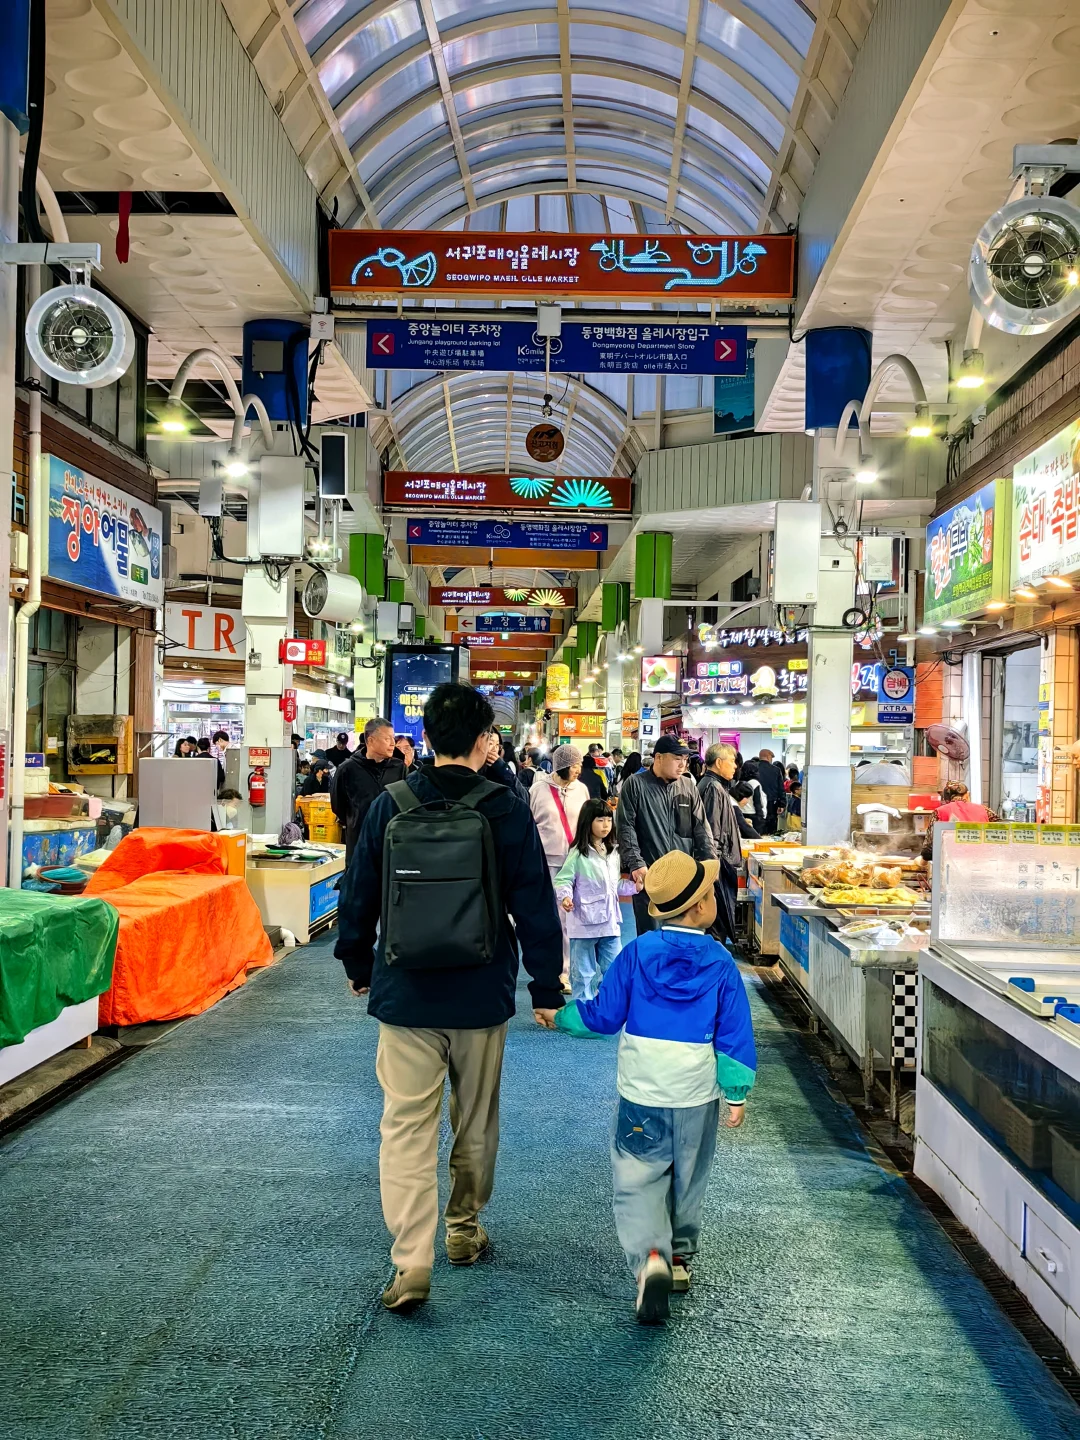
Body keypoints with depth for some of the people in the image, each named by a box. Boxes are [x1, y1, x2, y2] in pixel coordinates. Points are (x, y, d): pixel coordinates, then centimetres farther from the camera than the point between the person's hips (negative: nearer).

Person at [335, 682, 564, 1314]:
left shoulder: (389, 805, -3)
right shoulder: (506, 808, -10)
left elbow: (358, 897, 4)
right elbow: (535, 904, -8)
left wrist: (358, 966, 19)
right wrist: (547, 987, 2)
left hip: (405, 995, 1)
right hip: (481, 997, 0)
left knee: (407, 1127, 5)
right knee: (476, 1125, 19)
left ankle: (412, 1264, -1)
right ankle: (465, 1230, 36)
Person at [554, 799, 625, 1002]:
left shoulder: (613, 852, 11)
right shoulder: (578, 854, -11)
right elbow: (563, 880, -13)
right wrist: (565, 897, -31)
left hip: (609, 921, 6)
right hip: (584, 923, -6)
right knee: (583, 972, 5)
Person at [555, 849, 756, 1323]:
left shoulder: (636, 953, -8)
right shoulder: (720, 963, -8)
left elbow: (604, 1015, -4)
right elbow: (734, 1032, -5)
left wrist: (560, 1014, 12)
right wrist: (737, 1093, 4)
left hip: (641, 1090, -1)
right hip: (697, 1091, 1)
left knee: (639, 1178, 4)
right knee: (688, 1176, 21)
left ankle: (650, 1256, -18)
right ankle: (681, 1255, 35)